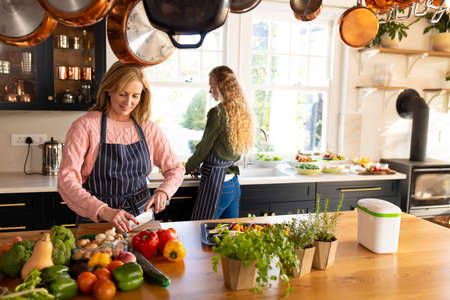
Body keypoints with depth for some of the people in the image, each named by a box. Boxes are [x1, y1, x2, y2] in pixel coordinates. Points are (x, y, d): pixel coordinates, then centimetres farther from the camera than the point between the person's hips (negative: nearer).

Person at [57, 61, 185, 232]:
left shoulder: (147, 129, 6)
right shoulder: (85, 127, -6)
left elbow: (176, 169, 12)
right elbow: (66, 181, -13)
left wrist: (163, 192, -8)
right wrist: (103, 211, -26)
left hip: (141, 217, 3)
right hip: (97, 221, -2)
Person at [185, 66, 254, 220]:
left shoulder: (217, 112, -16)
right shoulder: (242, 112, 8)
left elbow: (203, 148, -8)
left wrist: (187, 168, 10)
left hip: (216, 183, -8)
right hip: (234, 184, 8)